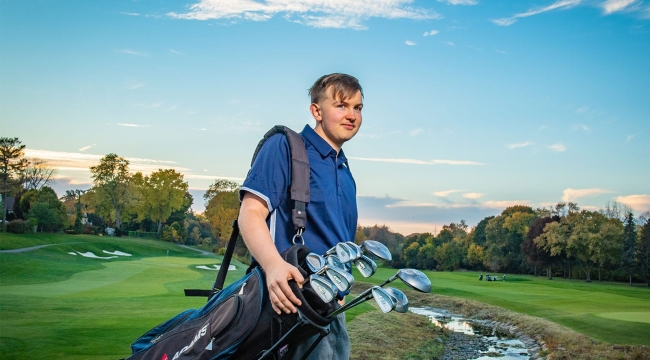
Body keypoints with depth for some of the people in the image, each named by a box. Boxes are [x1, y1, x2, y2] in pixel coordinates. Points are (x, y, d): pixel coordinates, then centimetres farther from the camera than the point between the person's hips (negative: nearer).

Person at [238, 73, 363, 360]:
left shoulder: (346, 175, 18)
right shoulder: (285, 146, -4)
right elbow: (251, 214, -14)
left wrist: (339, 293, 13)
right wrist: (274, 265, -31)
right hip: (289, 297, -7)